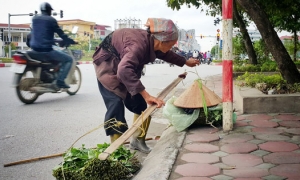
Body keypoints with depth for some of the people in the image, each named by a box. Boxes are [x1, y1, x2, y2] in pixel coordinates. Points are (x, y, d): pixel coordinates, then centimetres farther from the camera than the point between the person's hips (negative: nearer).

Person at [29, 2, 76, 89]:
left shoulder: (34, 18, 12)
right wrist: (72, 41, 9)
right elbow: (61, 33, -2)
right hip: (46, 50, -7)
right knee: (69, 59, 3)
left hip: (35, 49, 7)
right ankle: (60, 81, -8)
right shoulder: (51, 20, -6)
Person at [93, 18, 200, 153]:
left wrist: (185, 62, 30)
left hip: (123, 64, 9)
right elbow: (124, 70, -52)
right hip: (107, 65, -9)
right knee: (116, 103, -19)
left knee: (140, 103, 6)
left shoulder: (151, 42, -9)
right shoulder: (139, 44, -37)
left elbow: (166, 54, 15)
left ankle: (137, 140, 17)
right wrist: (145, 94, -55)